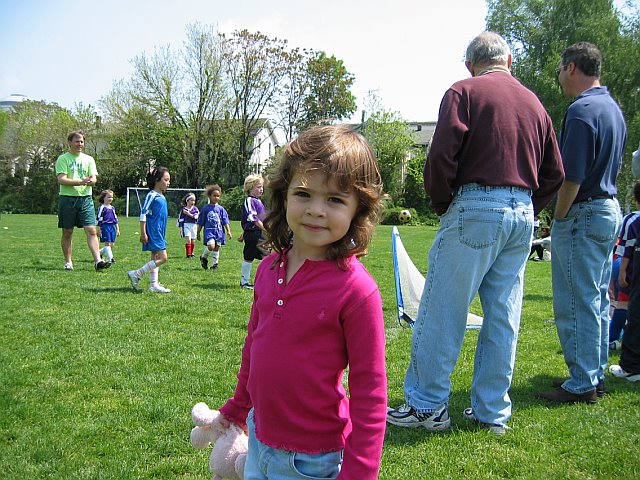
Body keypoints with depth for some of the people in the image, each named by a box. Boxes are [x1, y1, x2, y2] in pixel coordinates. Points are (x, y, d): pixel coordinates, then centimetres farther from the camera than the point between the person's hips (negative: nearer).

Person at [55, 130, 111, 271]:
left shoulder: (89, 159, 12)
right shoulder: (63, 159, 1)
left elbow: (94, 179, 4)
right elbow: (61, 179, -10)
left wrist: (90, 181, -21)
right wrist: (81, 182, -22)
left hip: (85, 198, 2)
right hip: (67, 198, -2)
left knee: (91, 231, -7)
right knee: (67, 233, 5)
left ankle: (98, 261, -11)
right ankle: (68, 262, 15)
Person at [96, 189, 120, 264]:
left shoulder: (112, 208, 16)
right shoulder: (102, 207, -4)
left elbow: (115, 218, 21)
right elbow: (99, 219, -5)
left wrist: (117, 229, 18)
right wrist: (98, 230, -7)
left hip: (112, 227, 7)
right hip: (105, 226, -7)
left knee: (112, 244, 6)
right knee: (107, 243, -8)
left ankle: (99, 253, 26)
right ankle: (110, 259, -8)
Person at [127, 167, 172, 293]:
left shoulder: (162, 196, 15)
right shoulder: (152, 195, -12)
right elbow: (143, 213, -14)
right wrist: (143, 233, -16)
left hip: (159, 233, 9)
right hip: (153, 232, -9)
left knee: (155, 258, 11)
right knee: (163, 258, -12)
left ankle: (154, 285, 17)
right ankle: (136, 274, -5)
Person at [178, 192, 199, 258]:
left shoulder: (195, 209, 7)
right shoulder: (183, 209, 2)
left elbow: (196, 216, -10)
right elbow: (180, 219, 4)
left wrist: (189, 214, -17)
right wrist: (180, 228, 0)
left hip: (193, 226, 3)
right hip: (186, 225, -3)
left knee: (193, 241, 9)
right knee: (188, 239, -15)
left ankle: (191, 253, 24)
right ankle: (188, 254, -11)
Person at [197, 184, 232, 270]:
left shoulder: (221, 208, 8)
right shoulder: (205, 208, 3)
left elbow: (225, 221, 8)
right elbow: (200, 223, 8)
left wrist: (228, 231, -1)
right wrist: (198, 233, 10)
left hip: (219, 231, 3)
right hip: (209, 230, -3)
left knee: (217, 248, 5)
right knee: (211, 246, -21)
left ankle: (214, 264, 17)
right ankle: (204, 258, 6)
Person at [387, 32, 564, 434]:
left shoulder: (464, 91, -1)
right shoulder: (534, 102, 16)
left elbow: (441, 155, -13)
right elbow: (554, 174, 16)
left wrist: (442, 205, 1)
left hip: (476, 208, -6)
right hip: (523, 214, 6)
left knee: (441, 312, 1)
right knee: (503, 318, 10)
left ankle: (427, 406, 7)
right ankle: (493, 412, 17)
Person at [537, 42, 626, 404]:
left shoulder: (582, 110, -17)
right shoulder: (613, 107, 14)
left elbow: (572, 177, -23)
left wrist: (558, 218, -10)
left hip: (584, 215, -10)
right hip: (610, 211, 10)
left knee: (577, 303, -3)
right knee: (598, 301, 15)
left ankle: (581, 385, 4)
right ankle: (596, 375, 24)